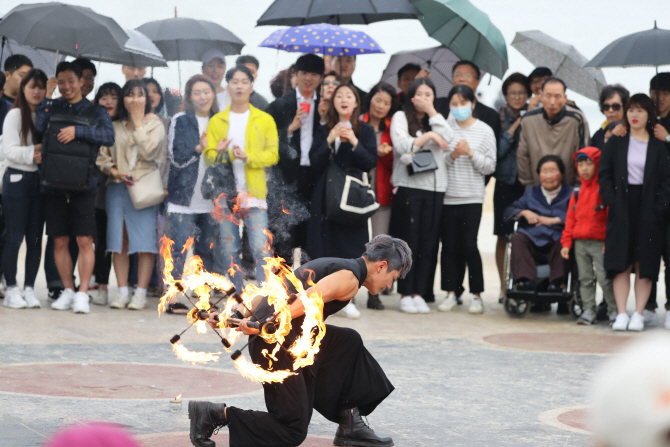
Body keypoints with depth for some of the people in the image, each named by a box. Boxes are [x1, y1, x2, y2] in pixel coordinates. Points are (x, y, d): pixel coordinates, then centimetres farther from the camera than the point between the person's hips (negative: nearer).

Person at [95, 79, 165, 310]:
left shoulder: (155, 124, 5)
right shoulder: (115, 126, 11)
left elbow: (148, 152, -12)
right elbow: (103, 155, 10)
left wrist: (138, 122, -6)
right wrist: (113, 170, -9)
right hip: (117, 188, 3)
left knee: (145, 241, -6)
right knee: (119, 240, 1)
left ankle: (141, 292, -3)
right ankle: (122, 291, 7)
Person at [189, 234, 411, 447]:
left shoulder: (331, 265, 23)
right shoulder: (350, 279, -7)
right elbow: (309, 298, -24)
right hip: (278, 345, -10)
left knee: (349, 343, 21)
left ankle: (350, 425, 22)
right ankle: (217, 414, -1)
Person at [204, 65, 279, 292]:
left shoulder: (265, 120, 9)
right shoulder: (216, 121, 13)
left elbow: (273, 153, 1)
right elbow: (209, 156, 7)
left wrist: (248, 157, -15)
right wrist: (219, 154, -16)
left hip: (254, 194, -2)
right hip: (225, 194, 2)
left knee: (260, 248, -12)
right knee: (229, 250, 4)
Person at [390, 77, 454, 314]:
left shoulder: (436, 120, 18)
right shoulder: (401, 117, 7)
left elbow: (448, 138, -2)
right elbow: (402, 145, -8)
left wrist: (431, 111, 0)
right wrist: (428, 136, -9)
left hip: (434, 188, 3)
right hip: (409, 186, -3)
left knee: (428, 243, 0)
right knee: (408, 241, -4)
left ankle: (418, 293, 4)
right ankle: (405, 294, 1)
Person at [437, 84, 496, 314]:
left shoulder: (484, 131, 4)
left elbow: (490, 166, 3)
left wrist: (471, 154, -11)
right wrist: (451, 155, -13)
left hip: (472, 196, -1)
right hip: (447, 196, 1)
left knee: (469, 245, -6)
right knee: (449, 245, 2)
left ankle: (476, 295, 3)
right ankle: (451, 293, 12)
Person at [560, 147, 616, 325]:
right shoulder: (578, 193, 11)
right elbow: (570, 219, 14)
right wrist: (566, 243, 8)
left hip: (599, 243, -6)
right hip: (580, 243, 6)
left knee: (604, 278, -5)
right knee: (585, 278, 9)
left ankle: (615, 309, 6)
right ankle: (588, 310, 15)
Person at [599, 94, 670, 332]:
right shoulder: (615, 142, 7)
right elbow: (604, 174, 5)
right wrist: (611, 200, -7)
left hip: (648, 211, 0)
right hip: (622, 209, 0)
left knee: (645, 264, -1)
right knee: (621, 263, -2)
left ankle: (638, 313, 3)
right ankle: (621, 314, -1)